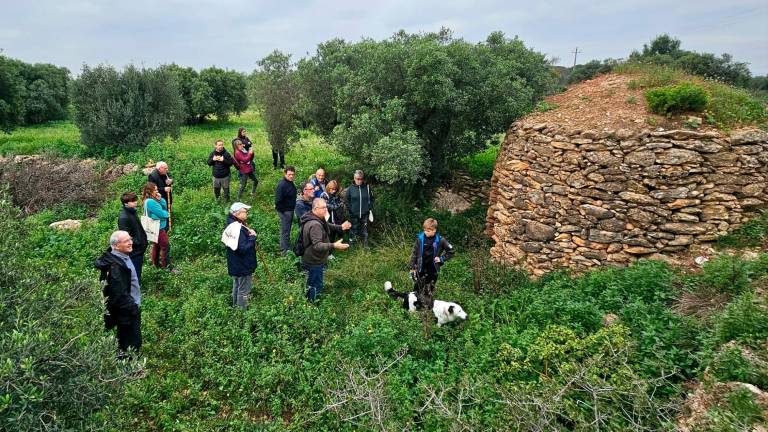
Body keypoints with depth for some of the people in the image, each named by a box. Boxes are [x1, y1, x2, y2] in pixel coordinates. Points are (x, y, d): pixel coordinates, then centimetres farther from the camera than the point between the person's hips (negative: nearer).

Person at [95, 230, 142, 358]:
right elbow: (119, 293, -26)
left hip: (132, 307, 10)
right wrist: (132, 307, -18)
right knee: (132, 345, 1)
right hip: (127, 313, -10)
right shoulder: (115, 265, -25)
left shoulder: (124, 257, 6)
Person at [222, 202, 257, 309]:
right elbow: (243, 249, -31)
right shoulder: (239, 229, -30)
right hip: (243, 266, -10)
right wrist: (252, 237, -23)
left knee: (236, 286, 27)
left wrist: (248, 234, -1)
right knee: (244, 290, 6)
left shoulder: (232, 224, 0)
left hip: (235, 264, 10)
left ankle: (236, 307, 43)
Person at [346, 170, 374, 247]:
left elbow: (371, 199, 9)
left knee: (365, 231, 8)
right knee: (354, 230, 5)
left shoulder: (367, 187, 1)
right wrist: (349, 210, -5)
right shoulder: (350, 188, -2)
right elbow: (347, 200, 3)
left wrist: (370, 209, 1)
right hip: (354, 215, -1)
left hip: (365, 214, 1)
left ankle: (365, 246, 19)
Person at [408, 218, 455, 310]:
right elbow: (414, 253, 1)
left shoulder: (439, 240, -6)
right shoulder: (420, 239, -6)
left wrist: (441, 258, -3)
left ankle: (429, 309, 19)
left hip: (433, 270, 0)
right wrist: (412, 267, 0)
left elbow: (451, 251, 6)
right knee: (418, 289, 2)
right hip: (420, 269, 0)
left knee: (430, 291, 9)